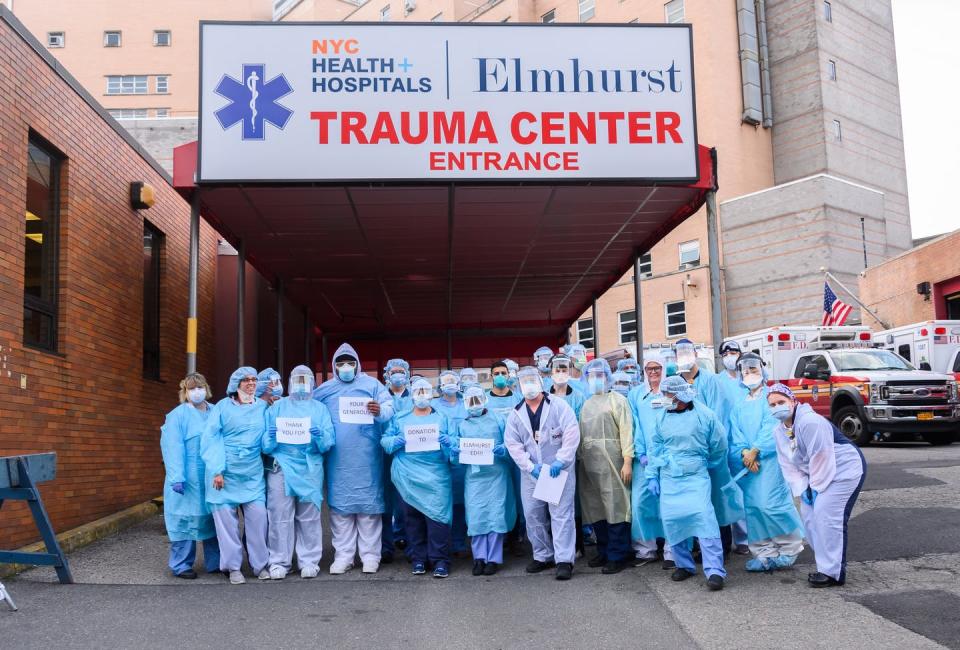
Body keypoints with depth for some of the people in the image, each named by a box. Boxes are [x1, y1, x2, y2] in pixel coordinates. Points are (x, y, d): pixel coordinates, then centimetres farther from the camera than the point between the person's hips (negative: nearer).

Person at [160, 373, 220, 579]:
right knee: (185, 519, 0)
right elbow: (173, 448, -11)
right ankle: (181, 565, 12)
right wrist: (176, 478, -19)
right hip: (188, 479, -5)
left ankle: (215, 562, 19)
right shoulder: (177, 415, -3)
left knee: (213, 518, 9)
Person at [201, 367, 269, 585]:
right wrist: (217, 470, -9)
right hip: (224, 472, -2)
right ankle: (232, 567, 11)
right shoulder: (222, 407, 2)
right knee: (226, 519, 0)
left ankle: (260, 564, 10)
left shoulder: (263, 407, 11)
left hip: (253, 473, 2)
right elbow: (209, 439, -3)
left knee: (258, 516, -3)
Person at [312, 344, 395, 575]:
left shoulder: (372, 384, 5)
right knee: (339, 506, 5)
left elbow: (390, 408, -4)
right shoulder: (324, 390, 14)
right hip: (337, 460, 3)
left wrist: (379, 411, -26)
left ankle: (370, 556, 8)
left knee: (368, 504, 0)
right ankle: (343, 556, 13)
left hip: (366, 459, -2)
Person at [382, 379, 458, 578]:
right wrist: (398, 440, -12)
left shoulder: (442, 418, 13)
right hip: (408, 478, 2)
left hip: (436, 478, -1)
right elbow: (385, 441, 7)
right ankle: (418, 558, 16)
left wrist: (447, 441, -16)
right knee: (413, 518, 5)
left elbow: (456, 444, 5)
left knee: (437, 516, -9)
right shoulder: (400, 419, 15)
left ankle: (440, 560, -2)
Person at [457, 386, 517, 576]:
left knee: (495, 515, -3)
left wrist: (503, 450, -16)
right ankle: (479, 557, 8)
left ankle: (493, 559, 6)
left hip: (497, 474, -1)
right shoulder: (462, 425, 13)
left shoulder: (498, 420, 8)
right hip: (474, 475, 2)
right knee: (476, 517, -3)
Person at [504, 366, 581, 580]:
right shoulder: (516, 415, 8)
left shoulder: (558, 406, -3)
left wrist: (560, 461, -19)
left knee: (561, 515, -5)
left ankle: (564, 560, -1)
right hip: (531, 473, 4)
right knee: (533, 516, 10)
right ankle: (542, 556, 24)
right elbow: (513, 444, 2)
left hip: (559, 471, -4)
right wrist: (530, 467, -10)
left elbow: (572, 434, -12)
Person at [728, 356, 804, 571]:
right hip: (747, 462, 5)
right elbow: (735, 434, 9)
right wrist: (744, 453, -8)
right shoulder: (739, 405, 18)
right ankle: (764, 552, 10)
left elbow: (771, 426, -9)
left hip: (769, 457, -5)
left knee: (770, 503, -13)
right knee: (753, 506, 3)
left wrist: (755, 451, -14)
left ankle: (789, 548, 4)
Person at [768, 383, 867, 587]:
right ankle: (826, 565, 18)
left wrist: (816, 487, -16)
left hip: (845, 469, -9)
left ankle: (833, 573, -11)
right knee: (809, 515, 6)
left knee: (827, 516, -17)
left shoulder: (810, 422, -26)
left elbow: (821, 458, -24)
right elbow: (788, 464, 5)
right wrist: (802, 488, -4)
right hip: (818, 474, 10)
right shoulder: (780, 431, 4)